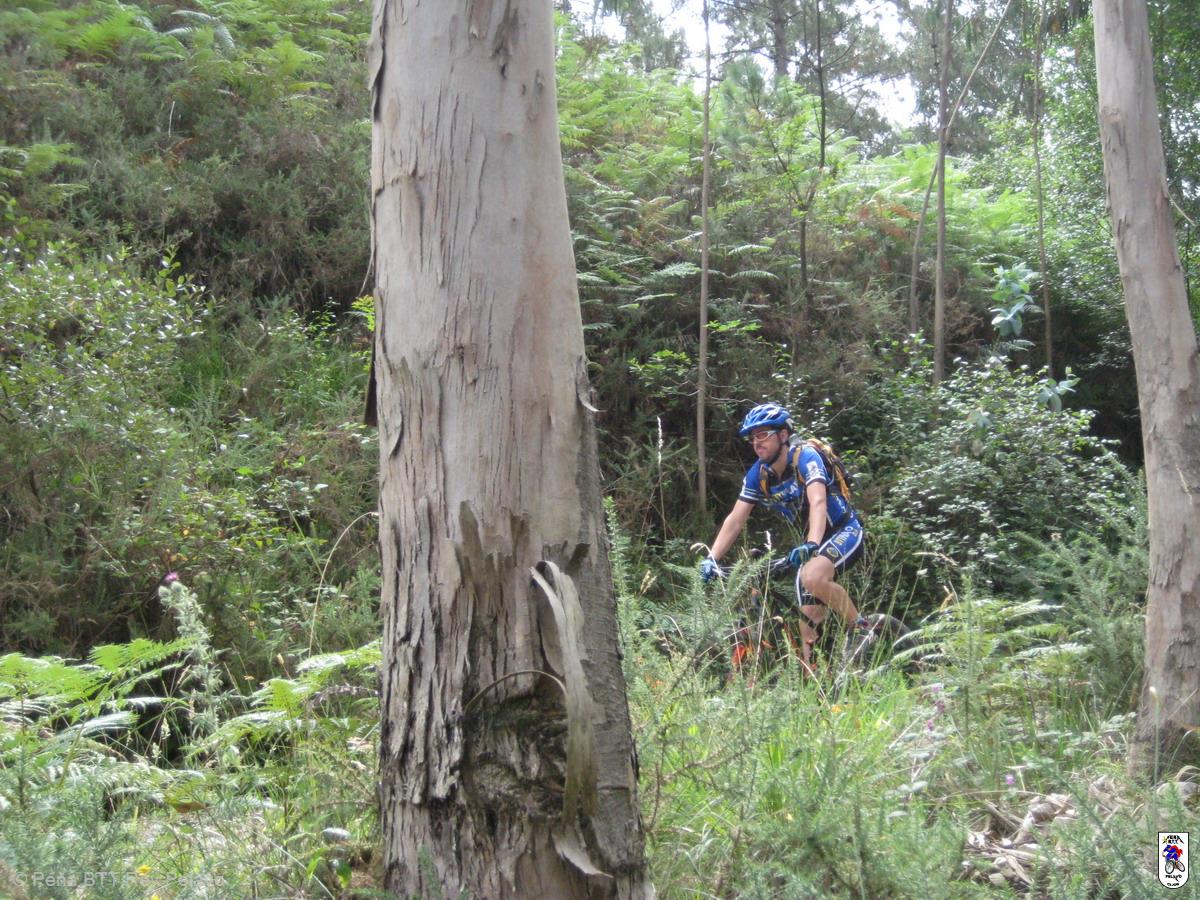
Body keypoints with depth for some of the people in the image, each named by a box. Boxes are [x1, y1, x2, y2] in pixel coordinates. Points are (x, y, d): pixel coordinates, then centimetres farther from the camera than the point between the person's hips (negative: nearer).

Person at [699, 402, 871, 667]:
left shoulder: (805, 457, -21)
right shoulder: (757, 474, -4)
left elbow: (818, 502, -36)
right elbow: (735, 520, -6)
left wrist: (811, 545, -52)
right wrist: (711, 558, -19)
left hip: (844, 532, -6)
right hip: (811, 543, 6)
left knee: (813, 577, -35)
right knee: (809, 622, -3)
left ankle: (861, 629, -15)